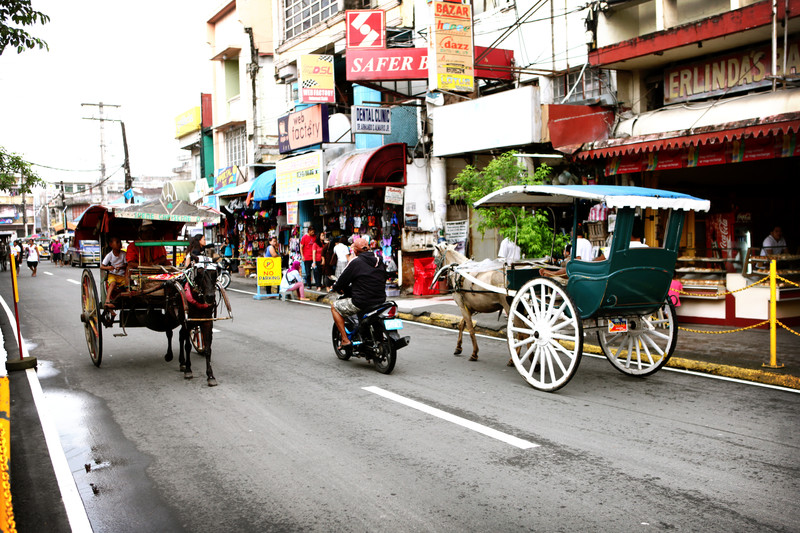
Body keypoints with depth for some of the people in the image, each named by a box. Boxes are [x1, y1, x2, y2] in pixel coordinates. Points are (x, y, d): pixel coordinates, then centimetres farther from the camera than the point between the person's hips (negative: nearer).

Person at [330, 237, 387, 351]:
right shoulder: (379, 261, 9)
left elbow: (342, 281, -3)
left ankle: (345, 340, 5)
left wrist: (336, 287, 21)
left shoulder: (355, 262, -10)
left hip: (362, 302, -7)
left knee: (334, 306, 14)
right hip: (381, 301, 7)